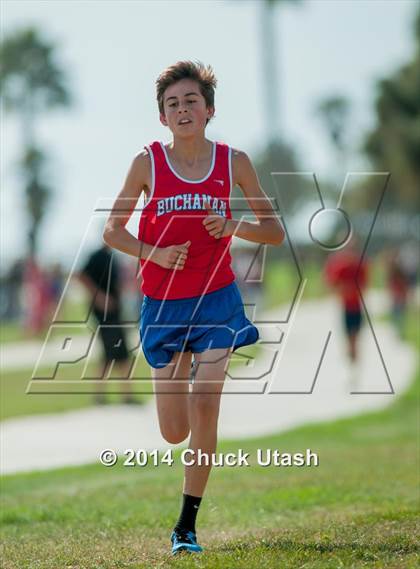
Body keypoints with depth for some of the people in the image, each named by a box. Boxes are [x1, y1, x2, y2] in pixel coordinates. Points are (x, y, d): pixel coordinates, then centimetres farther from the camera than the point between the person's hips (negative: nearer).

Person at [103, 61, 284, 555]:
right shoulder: (148, 162, -4)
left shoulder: (233, 162, -2)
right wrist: (153, 253, -13)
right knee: (175, 433, 3)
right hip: (163, 305, 0)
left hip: (216, 300, 0)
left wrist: (231, 226, -15)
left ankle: (187, 524, -4)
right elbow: (112, 230, 5)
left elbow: (275, 232, 5)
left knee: (205, 403, -17)